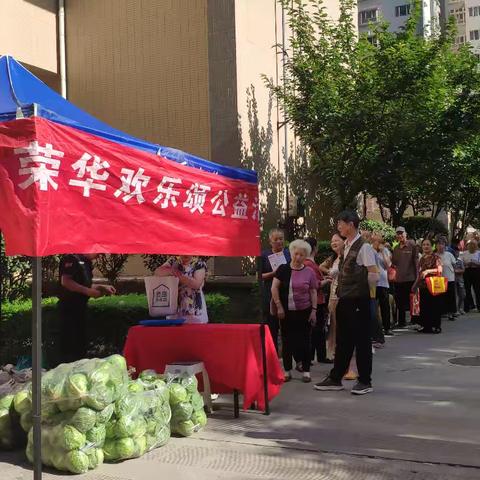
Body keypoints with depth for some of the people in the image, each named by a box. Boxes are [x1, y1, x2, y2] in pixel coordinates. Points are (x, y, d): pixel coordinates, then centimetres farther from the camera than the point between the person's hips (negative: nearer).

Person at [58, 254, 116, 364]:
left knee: (81, 344, 15)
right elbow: (65, 281, -25)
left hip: (80, 307, 10)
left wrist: (102, 288, 10)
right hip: (69, 308, -10)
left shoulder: (86, 263, 15)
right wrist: (87, 291, -23)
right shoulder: (71, 259, -14)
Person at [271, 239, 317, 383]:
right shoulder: (283, 269, -1)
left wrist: (314, 310, -2)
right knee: (287, 341, 7)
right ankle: (287, 371, 17)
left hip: (304, 311, 0)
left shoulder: (309, 272, 0)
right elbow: (274, 288, -3)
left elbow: (313, 292, 3)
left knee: (304, 341, 5)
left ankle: (306, 371, 13)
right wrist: (279, 307, -7)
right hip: (286, 312, 0)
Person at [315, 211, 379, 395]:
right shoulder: (347, 247, 12)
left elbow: (374, 275, -15)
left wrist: (368, 293, -6)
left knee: (362, 340, 2)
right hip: (344, 299, 8)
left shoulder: (364, 247, -14)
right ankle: (335, 379, 23)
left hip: (358, 300, -8)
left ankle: (365, 381, 14)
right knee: (343, 340, 14)